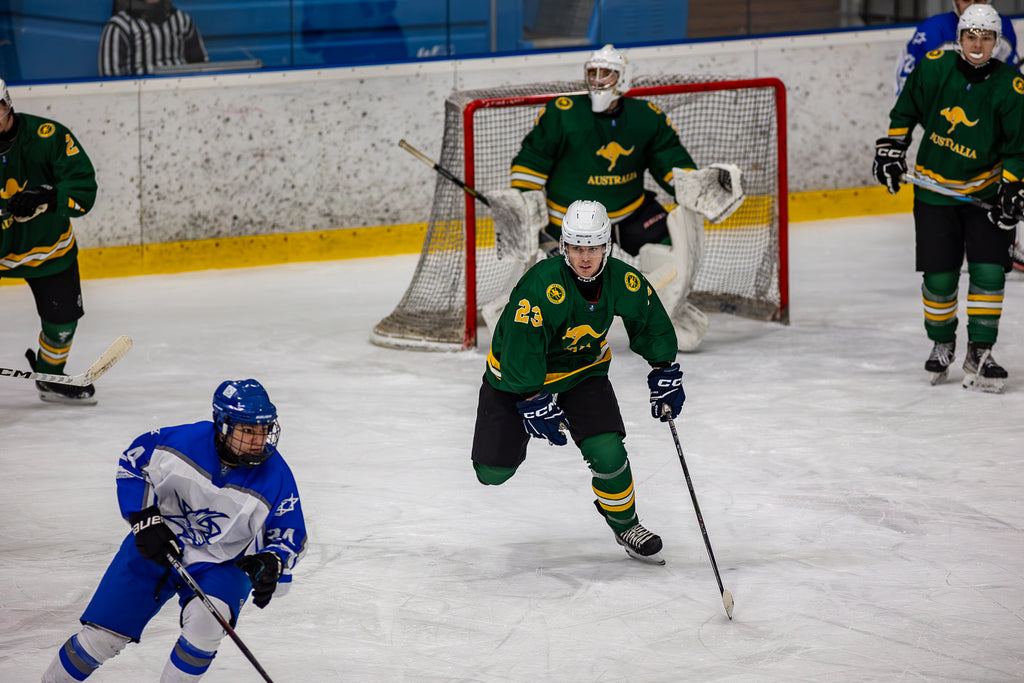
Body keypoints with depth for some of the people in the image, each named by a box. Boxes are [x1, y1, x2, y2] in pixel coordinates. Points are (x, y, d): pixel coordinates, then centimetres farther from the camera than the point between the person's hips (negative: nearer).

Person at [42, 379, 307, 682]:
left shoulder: (275, 476, -18)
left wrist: (270, 564, -26)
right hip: (155, 548, 0)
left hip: (221, 565, 0)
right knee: (103, 635, -1)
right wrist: (144, 519, -11)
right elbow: (132, 464, -2)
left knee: (207, 620, -32)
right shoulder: (183, 441, -19)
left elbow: (290, 535, -6)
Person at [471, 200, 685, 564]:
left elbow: (650, 320, 2)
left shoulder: (622, 280, -18)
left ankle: (624, 522, 10)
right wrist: (535, 403, -29)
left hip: (583, 368, 3)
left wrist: (665, 372, 4)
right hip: (516, 371, -3)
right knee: (494, 471, -5)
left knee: (606, 450, -17)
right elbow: (521, 346, -31)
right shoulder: (542, 285, -35)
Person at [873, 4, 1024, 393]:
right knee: (939, 276, 0)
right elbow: (906, 111, 8)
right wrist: (892, 148, 4)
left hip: (986, 191, -1)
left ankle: (979, 354, 1)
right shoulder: (934, 68, -9)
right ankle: (942, 344, 24)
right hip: (935, 189, 1)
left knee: (989, 271, -9)